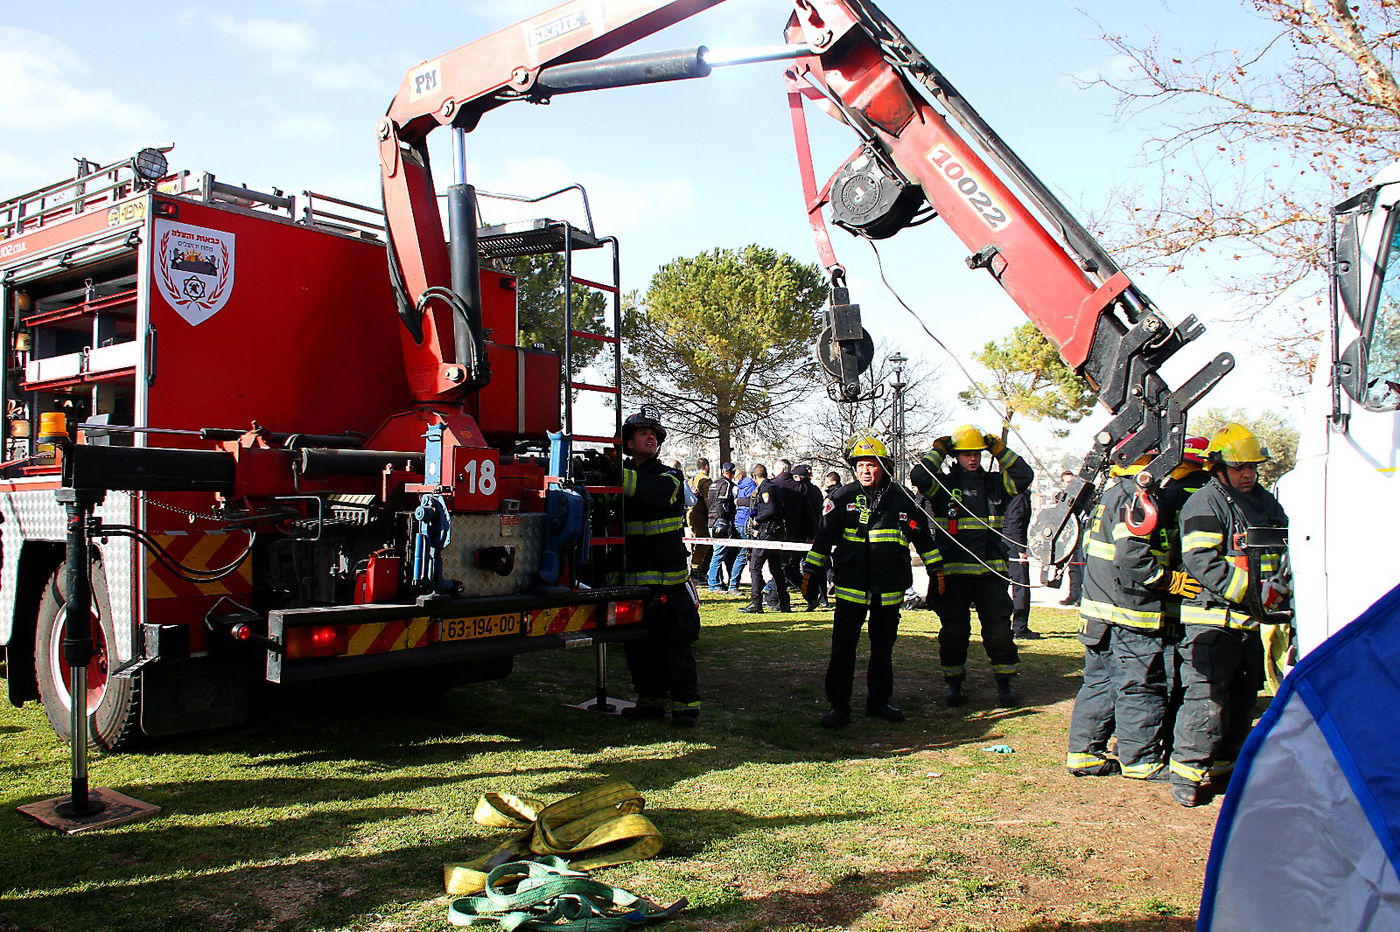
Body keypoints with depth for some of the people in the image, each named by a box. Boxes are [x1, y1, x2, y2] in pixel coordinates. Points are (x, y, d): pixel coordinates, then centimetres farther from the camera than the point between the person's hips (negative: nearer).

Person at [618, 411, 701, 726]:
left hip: (670, 578, -4)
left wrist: (615, 474, -35)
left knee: (675, 643, -3)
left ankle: (685, 703, 5)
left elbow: (655, 492, -24)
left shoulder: (670, 476, 1)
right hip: (632, 579, 4)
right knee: (639, 644, 11)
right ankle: (650, 699, 24)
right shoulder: (621, 475, 12)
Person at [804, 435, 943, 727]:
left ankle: (879, 701, 27)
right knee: (843, 648, -2)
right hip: (851, 586, -2)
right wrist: (810, 572, -2)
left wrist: (935, 571, 14)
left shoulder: (902, 499, 4)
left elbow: (923, 537, 13)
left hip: (889, 589, 2)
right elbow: (824, 537, 1)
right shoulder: (843, 497, -1)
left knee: (883, 648, 13)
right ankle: (838, 706, 7)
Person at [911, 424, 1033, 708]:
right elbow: (918, 476, -15)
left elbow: (1024, 476, 2)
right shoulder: (944, 483, 2)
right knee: (954, 630, 5)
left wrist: (1000, 451, 2)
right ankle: (954, 684, 18)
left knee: (999, 628, 1)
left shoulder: (994, 482, 11)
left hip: (991, 570, 2)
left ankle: (1004, 683, 14)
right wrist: (938, 451, -4)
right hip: (954, 571, -2)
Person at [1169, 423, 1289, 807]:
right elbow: (1201, 561, -19)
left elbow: (1285, 550, 22)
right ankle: (1187, 771, -3)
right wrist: (1250, 591, -24)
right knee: (1206, 696, -11)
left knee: (1242, 697, 15)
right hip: (1213, 620, -8)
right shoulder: (1205, 503, -10)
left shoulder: (1266, 503, 17)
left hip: (1254, 621, 8)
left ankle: (1224, 766, 27)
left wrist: (1279, 582, 1)